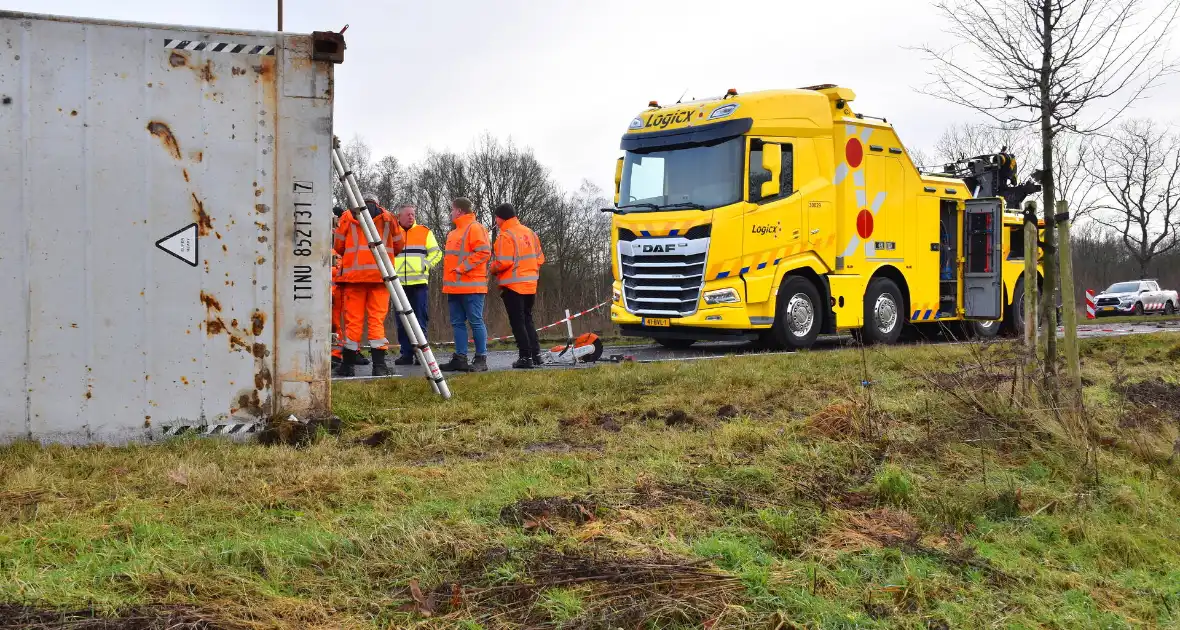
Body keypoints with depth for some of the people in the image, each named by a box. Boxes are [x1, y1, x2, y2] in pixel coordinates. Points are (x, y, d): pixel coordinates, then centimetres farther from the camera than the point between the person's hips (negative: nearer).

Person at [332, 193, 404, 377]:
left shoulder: (347, 217, 10)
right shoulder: (388, 218, 11)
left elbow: (338, 246, 12)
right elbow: (398, 245, 15)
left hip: (353, 273, 0)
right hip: (380, 274, 0)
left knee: (353, 319, 3)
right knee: (377, 318, 0)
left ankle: (348, 365, 7)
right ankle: (379, 365, -7)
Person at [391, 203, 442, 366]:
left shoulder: (424, 232, 8)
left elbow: (436, 253, 8)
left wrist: (425, 265, -7)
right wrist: (390, 267, 3)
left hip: (419, 282, -2)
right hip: (399, 284, 2)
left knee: (420, 320, -4)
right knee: (402, 321, 4)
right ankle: (406, 354, 9)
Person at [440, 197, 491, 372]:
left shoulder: (475, 228, -8)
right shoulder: (454, 233, 22)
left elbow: (483, 252, -18)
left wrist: (463, 267, -18)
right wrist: (448, 282, 17)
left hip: (471, 286, -9)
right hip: (454, 286, 9)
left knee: (476, 322, -6)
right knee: (457, 323, 8)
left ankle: (481, 359, -3)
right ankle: (460, 358, 11)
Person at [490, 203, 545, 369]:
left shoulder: (505, 236, -13)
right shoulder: (529, 233, 10)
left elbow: (504, 262, -19)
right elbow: (540, 258, 11)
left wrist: (493, 269, -1)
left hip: (513, 285, -7)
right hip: (531, 284, 7)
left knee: (517, 322, 0)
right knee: (527, 319, 18)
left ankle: (526, 357, -1)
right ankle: (536, 354, 17)